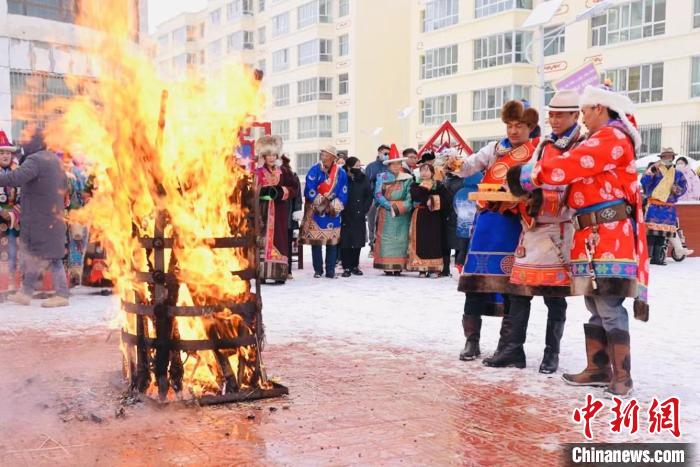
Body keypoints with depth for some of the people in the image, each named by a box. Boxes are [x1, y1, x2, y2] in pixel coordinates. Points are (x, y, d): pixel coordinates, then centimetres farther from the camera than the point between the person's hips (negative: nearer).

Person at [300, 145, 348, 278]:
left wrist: (335, 206, -10)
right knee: (316, 241, 1)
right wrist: (321, 202, -14)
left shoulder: (341, 173, 0)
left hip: (333, 212, 2)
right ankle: (318, 270, 10)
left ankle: (330, 270, 10)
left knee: (332, 241, 4)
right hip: (316, 211, -1)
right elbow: (309, 190, -10)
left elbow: (343, 193, 1)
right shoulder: (314, 171, -6)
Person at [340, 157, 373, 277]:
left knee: (358, 242, 6)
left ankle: (355, 266, 17)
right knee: (345, 242, -3)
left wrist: (364, 210, -3)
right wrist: (341, 210, -10)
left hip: (359, 216, 3)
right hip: (345, 216, -3)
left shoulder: (364, 179, 7)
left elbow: (369, 196, 7)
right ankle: (346, 267, 4)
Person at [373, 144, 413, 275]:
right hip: (386, 214, 0)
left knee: (401, 239, -2)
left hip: (402, 214, 0)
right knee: (386, 239, -3)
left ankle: (398, 266, 1)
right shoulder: (382, 177, 7)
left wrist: (399, 207, -15)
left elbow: (410, 197, -1)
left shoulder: (407, 179, 6)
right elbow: (378, 194, -2)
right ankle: (387, 266, -1)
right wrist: (390, 205, -13)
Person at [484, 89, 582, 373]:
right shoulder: (544, 145, 17)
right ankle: (511, 349, 11)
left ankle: (552, 354, 12)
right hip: (532, 225, 6)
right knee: (519, 288, 5)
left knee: (555, 295, 2)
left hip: (559, 229, -6)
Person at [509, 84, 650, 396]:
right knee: (595, 305, 13)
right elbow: (579, 173, 18)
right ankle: (598, 369, 20)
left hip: (610, 236, -10)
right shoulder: (600, 141, 24)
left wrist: (527, 177, -5)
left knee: (609, 306, -9)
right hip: (592, 236, 10)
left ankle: (621, 376, -3)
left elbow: (568, 165, -15)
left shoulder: (611, 137, -9)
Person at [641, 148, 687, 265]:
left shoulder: (678, 174, 15)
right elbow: (644, 181, -12)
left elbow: (684, 187, 19)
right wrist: (653, 169, -22)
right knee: (651, 231, -11)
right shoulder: (654, 170, 2)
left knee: (663, 233, 5)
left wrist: (677, 189, -4)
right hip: (654, 206, -4)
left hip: (669, 208, 5)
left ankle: (657, 257, 12)